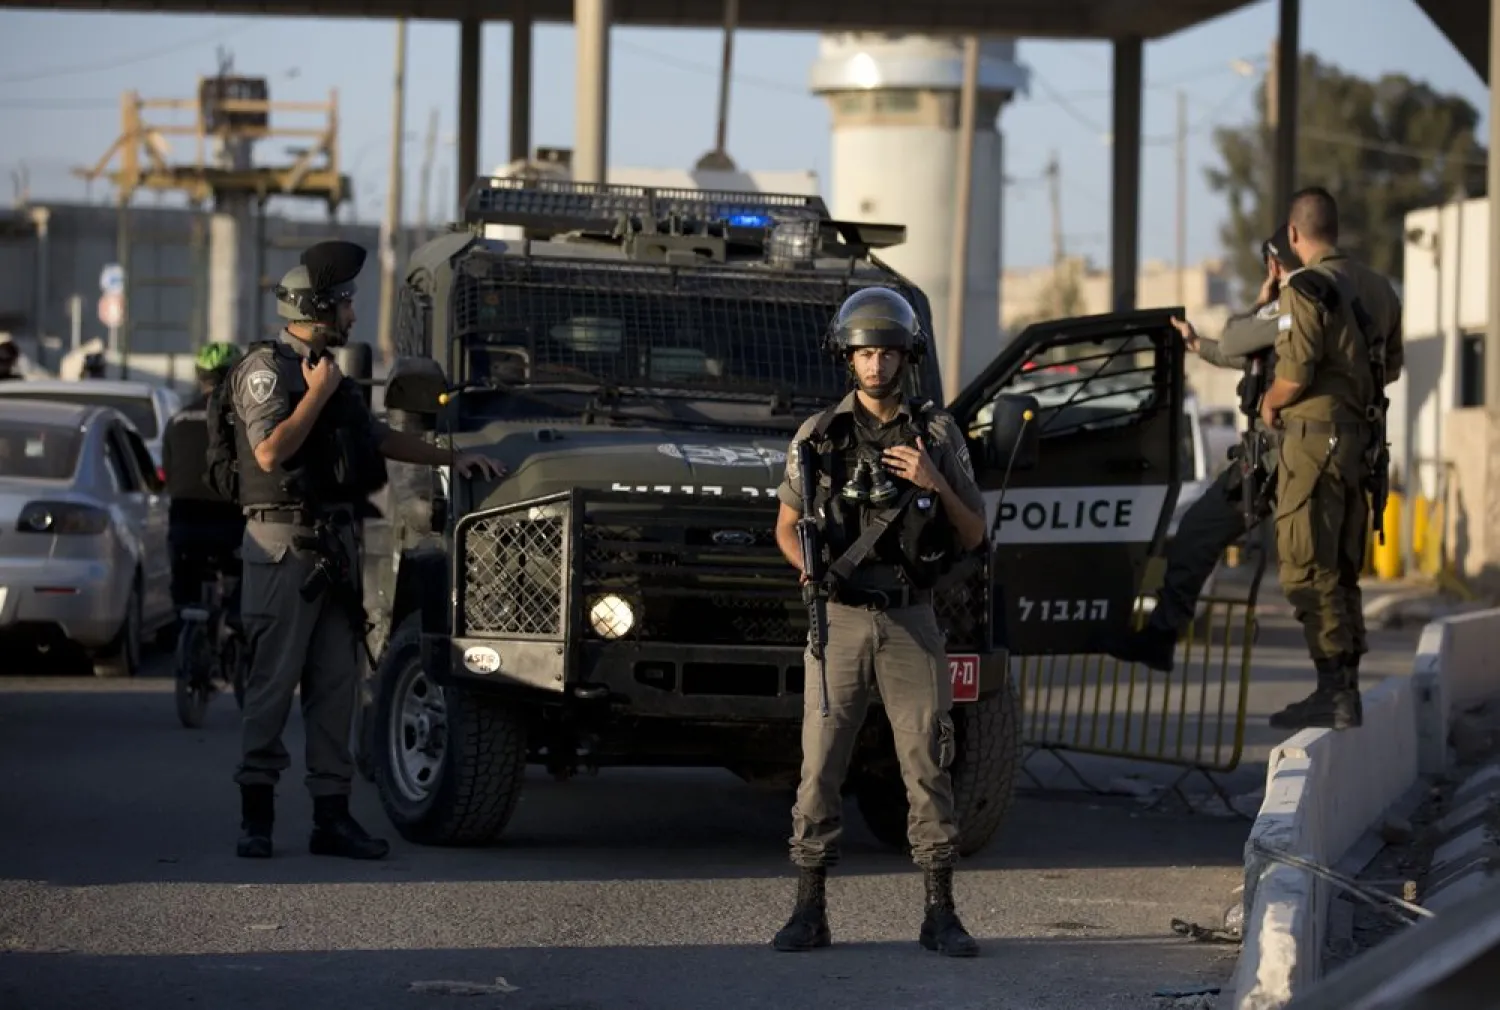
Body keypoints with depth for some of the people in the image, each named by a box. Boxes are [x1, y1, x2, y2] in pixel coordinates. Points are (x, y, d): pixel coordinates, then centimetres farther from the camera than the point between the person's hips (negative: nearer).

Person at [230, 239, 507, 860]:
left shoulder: (327, 369, 20)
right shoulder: (266, 368, -7)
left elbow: (378, 438, 30)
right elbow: (270, 452, -20)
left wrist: (451, 460, 29)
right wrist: (317, 394, -12)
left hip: (335, 541, 9)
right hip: (285, 543, -8)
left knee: (335, 683, 6)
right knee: (273, 681, -6)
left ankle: (331, 818, 7)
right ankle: (256, 817, -2)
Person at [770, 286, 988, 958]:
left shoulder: (938, 435, 4)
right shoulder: (818, 436, 3)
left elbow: (973, 536, 6)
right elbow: (786, 525, 10)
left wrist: (937, 485, -11)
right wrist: (808, 564, -11)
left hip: (910, 622, 0)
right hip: (839, 619, 0)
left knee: (927, 766, 0)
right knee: (820, 766, -2)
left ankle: (940, 915, 5)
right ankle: (809, 913, 4)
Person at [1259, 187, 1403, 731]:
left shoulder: (1306, 289, -15)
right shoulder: (1377, 288, 10)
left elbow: (1294, 374, -20)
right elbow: (1391, 368, 17)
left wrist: (1269, 403, 0)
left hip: (1314, 440, -8)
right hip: (1363, 440, 8)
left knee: (1307, 571, -5)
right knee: (1342, 571, 15)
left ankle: (1334, 693, -10)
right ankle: (1345, 690, 17)